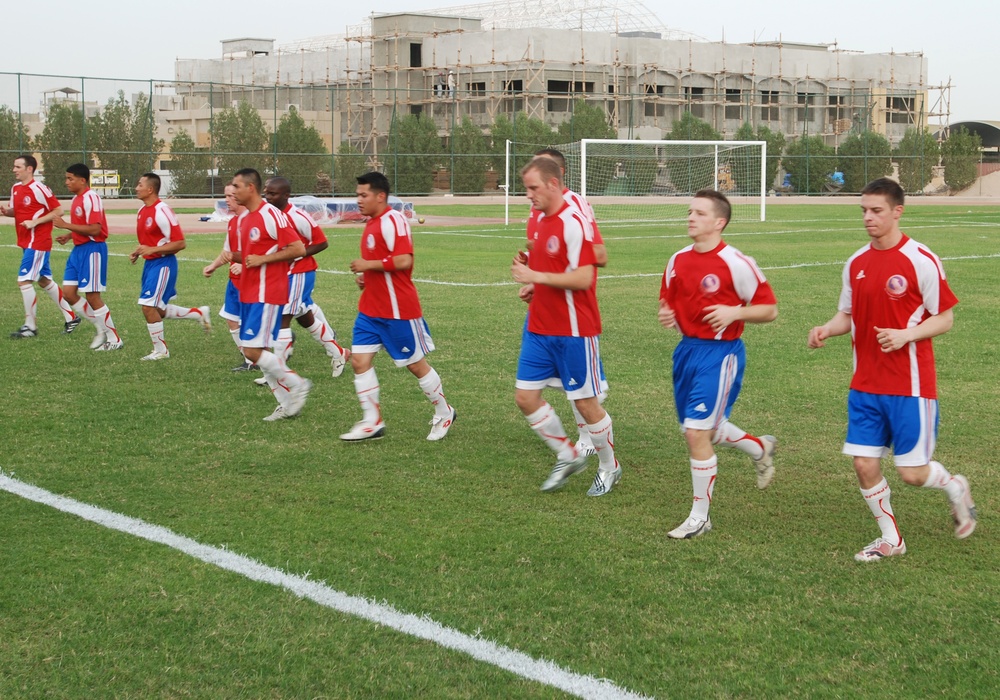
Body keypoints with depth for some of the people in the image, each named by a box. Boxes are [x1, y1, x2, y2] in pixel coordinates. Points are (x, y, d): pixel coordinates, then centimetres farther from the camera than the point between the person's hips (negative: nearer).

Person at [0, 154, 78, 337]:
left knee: (24, 280, -11)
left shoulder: (39, 189, -16)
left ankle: (30, 326, -2)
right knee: (44, 281, 15)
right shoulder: (16, 188, 10)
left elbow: (58, 210, -14)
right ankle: (71, 317, 25)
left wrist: (34, 222, -20)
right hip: (27, 242, 9)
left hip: (37, 242, -9)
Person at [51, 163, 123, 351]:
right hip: (79, 250, 10)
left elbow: (94, 229, -25)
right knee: (68, 293, 6)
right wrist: (68, 236, 9)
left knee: (92, 296, -5)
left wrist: (66, 225, -22)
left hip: (92, 250, -10)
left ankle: (114, 339, 6)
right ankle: (101, 327, 17)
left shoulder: (91, 198, -17)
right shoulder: (76, 199, 14)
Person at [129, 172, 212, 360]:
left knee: (148, 306, -11)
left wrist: (152, 250, -24)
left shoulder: (162, 211, -18)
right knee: (159, 310, 13)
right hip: (150, 263, 10)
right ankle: (199, 313, 29)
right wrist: (138, 253, 6)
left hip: (163, 263, -10)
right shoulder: (142, 211, 9)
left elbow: (180, 243, -19)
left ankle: (160, 350, 3)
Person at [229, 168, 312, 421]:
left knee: (253, 349, -14)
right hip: (249, 293, 9)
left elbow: (298, 249, -18)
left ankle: (296, 384, 3)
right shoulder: (243, 219, 13)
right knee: (255, 350, 8)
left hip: (267, 294, -9)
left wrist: (262, 259, -19)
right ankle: (287, 404, 16)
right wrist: (236, 256, 6)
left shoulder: (272, 216, -15)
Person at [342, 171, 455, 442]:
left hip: (398, 310, -9)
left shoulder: (393, 221, -17)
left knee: (416, 363, 4)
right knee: (359, 360, 0)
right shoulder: (371, 223, 13)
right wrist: (364, 275, 8)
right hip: (370, 308, 9)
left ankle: (444, 414, 22)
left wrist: (368, 265, -20)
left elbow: (404, 260, -27)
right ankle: (372, 422, 7)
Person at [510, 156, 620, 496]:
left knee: (586, 402, 3)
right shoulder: (542, 219, 10)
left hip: (573, 331, -8)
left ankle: (610, 467, 23)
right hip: (539, 326, 8)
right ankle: (568, 456, 22)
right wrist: (531, 282, 7)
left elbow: (583, 277, -24)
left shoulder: (573, 222, -18)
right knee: (525, 396, 4)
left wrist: (536, 276, -22)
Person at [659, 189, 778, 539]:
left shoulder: (736, 263, -13)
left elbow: (770, 309, -7)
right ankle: (760, 448, 47)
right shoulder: (678, 261, 5)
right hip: (687, 349, 8)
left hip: (720, 353, -7)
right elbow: (669, 302, 20)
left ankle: (700, 516, 4)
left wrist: (733, 312, -22)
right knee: (700, 429, 18)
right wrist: (666, 316, -2)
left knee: (697, 432, -11)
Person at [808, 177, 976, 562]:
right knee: (864, 464, 1)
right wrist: (826, 329, -6)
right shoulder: (857, 263, 6)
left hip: (910, 384, -5)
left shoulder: (921, 260, -11)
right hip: (865, 383, 5)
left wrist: (905, 335, -22)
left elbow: (944, 318, -7)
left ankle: (955, 487, 32)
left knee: (913, 472, -2)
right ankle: (890, 538, 21)